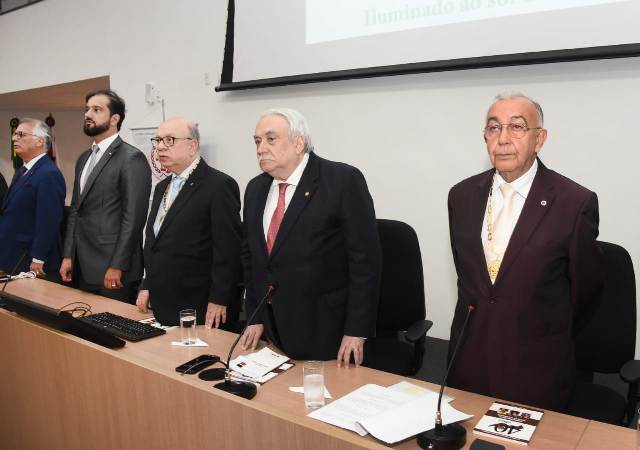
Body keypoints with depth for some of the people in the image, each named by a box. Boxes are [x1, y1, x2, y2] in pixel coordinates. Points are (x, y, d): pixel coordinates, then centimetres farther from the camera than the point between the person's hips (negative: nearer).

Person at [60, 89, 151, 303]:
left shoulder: (132, 158, -10)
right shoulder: (83, 159, 16)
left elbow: (133, 217, -16)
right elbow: (75, 210, 18)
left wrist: (117, 267, -17)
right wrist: (68, 256, 12)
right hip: (84, 269, 8)